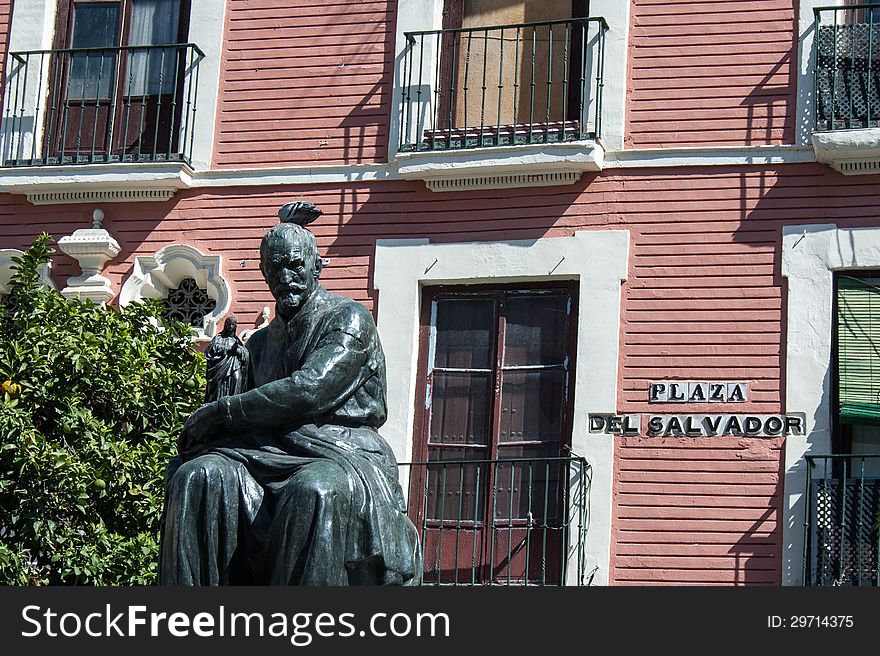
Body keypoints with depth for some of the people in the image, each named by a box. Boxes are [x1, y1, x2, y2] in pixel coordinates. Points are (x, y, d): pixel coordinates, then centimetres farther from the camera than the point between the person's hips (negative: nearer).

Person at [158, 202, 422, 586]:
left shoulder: (350, 319, 2)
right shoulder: (262, 342, 24)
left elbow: (310, 389, -13)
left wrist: (220, 411, -10)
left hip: (341, 451, -5)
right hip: (271, 453, 5)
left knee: (315, 490, -40)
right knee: (199, 476, -25)